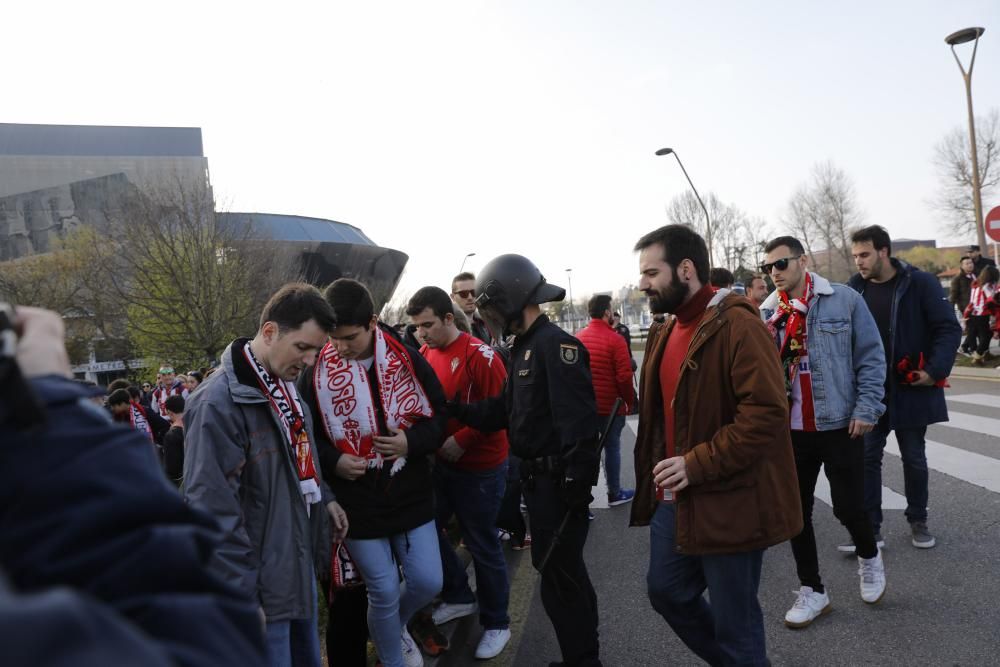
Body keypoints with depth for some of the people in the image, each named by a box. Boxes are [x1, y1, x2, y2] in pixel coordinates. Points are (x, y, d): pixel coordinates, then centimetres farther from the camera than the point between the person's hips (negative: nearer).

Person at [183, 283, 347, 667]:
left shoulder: (285, 386, 5)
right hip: (262, 581, -8)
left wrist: (323, 497, 11)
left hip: (301, 563, 8)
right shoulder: (219, 403, -24)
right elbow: (214, 511, -24)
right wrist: (241, 595, -20)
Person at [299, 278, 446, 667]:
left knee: (428, 582, 8)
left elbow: (440, 415, 2)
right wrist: (333, 461, -15)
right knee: (384, 592, 7)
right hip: (356, 502, -1)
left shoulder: (407, 359, -6)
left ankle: (395, 628, 42)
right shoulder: (316, 371, -8)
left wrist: (412, 441, -17)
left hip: (411, 495, 2)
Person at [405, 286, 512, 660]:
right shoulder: (425, 355, 1)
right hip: (442, 462, 7)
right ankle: (459, 597, 37)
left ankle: (496, 624, 24)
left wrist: (462, 440, -22)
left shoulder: (480, 355, -19)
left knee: (482, 544, 4)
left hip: (480, 467, -7)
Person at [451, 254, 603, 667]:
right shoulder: (524, 347, 13)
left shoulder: (555, 344, -19)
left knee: (559, 576, 0)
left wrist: (577, 483, -27)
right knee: (561, 570, 21)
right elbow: (504, 411, 15)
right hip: (538, 477, 10)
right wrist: (454, 410, 6)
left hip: (559, 480, -10)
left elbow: (579, 421, -25)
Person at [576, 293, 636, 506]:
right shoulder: (615, 339, -15)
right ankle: (615, 493, 19)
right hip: (611, 405, -5)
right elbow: (624, 377, -17)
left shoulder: (578, 338, 1)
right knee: (612, 448, 8)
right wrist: (629, 401, -3)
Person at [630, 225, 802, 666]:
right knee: (666, 590, 20)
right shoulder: (665, 331, 9)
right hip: (675, 499, 9)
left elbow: (766, 414, -26)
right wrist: (658, 473, 12)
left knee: (733, 620, 7)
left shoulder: (738, 325, -18)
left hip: (729, 504, -8)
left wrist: (696, 465, -26)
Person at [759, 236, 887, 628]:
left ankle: (869, 557, 39)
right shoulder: (766, 314, 2)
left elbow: (871, 357, -5)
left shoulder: (845, 300, -7)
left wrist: (866, 408, -10)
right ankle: (811, 590, 25)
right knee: (796, 511, 8)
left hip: (840, 424, -3)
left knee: (848, 507, 5)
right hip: (789, 429, 3)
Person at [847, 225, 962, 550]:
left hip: (911, 389, -2)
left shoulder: (920, 283, -10)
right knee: (867, 457, 3)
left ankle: (918, 521, 30)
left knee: (914, 458, 12)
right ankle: (869, 527, 12)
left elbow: (949, 328, -9)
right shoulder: (855, 287, 0)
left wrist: (935, 370, -19)